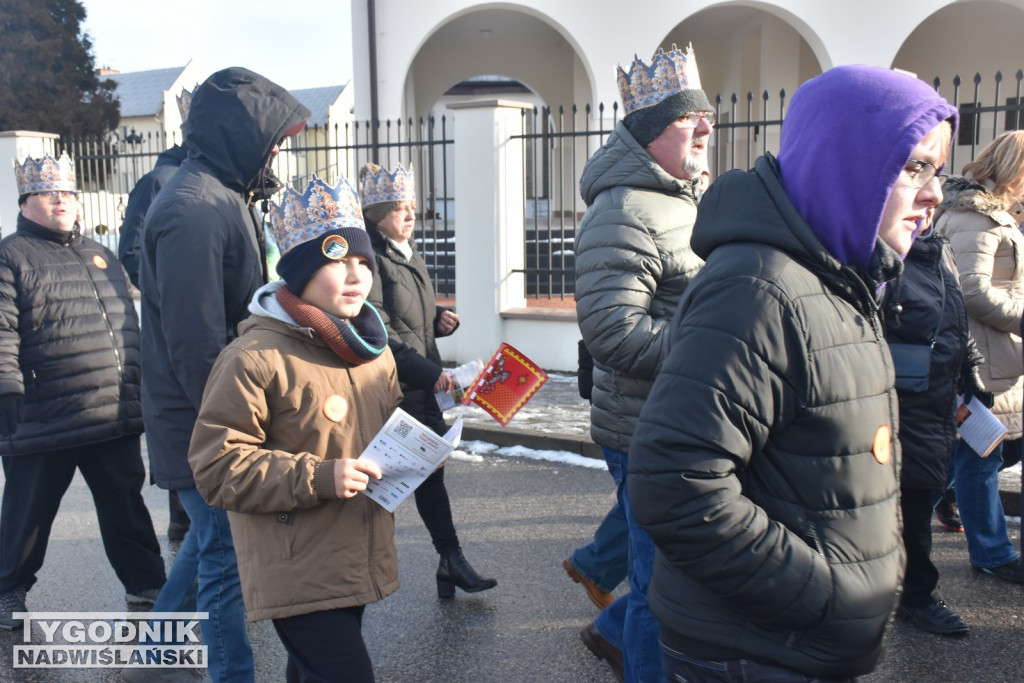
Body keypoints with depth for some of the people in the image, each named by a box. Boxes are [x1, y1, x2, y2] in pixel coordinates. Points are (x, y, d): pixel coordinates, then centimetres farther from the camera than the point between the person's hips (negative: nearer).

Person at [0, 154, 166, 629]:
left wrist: (136, 392, 19)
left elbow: (128, 327, 21)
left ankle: (146, 588, 25)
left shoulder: (101, 256, 17)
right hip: (43, 424, -4)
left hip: (116, 420, 5)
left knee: (126, 509, 13)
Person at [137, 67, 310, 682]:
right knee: (225, 555, 2)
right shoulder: (194, 209, -21)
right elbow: (195, 341, -24)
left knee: (209, 538, 24)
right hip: (205, 425, -11)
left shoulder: (225, 199, 13)